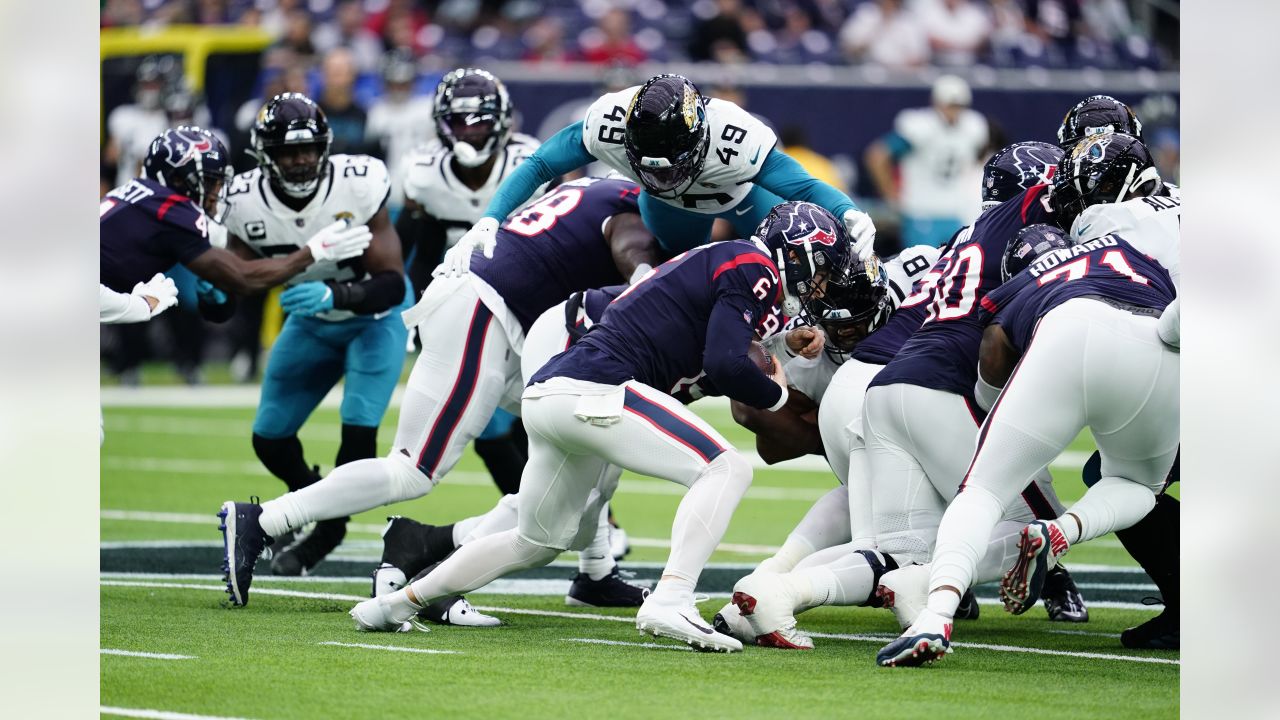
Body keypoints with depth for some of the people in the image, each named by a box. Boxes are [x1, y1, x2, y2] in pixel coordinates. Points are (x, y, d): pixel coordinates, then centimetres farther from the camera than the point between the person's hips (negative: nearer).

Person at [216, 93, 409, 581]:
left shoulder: (357, 186, -31)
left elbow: (392, 284, -32)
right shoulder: (248, 202, -21)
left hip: (374, 320, -4)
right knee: (269, 439, 6)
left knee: (358, 430, -18)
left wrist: (334, 295, -49)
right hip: (311, 325, 4)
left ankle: (328, 529, 8)